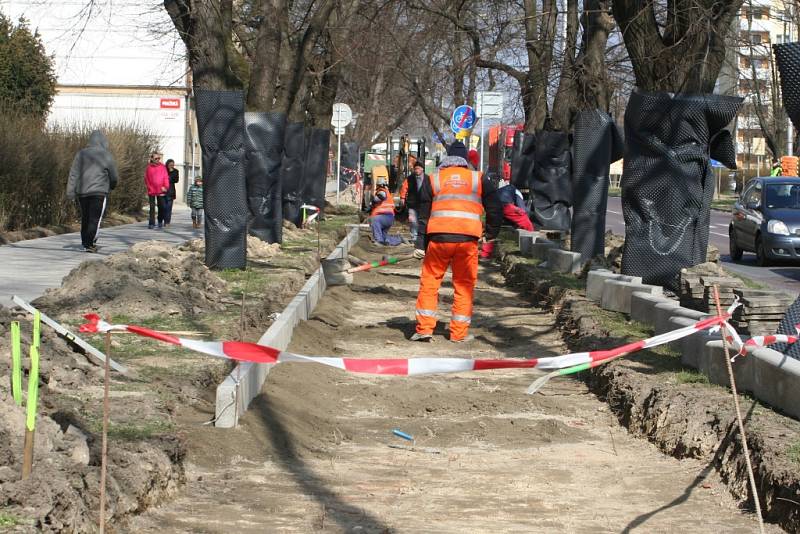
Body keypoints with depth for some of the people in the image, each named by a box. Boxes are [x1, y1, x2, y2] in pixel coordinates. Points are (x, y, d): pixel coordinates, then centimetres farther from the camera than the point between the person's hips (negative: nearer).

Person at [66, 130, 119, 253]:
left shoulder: (81, 154, 7)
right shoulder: (106, 155, -3)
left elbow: (73, 174, 3)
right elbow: (114, 176, 2)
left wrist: (70, 192, 2)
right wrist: (112, 186, 23)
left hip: (82, 192, 4)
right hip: (99, 192, -4)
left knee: (85, 218, 15)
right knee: (95, 218, -4)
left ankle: (86, 243, 21)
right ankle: (90, 244, -13)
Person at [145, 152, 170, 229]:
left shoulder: (162, 167, 3)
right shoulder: (149, 168, 0)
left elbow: (166, 177, 3)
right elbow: (146, 179, 3)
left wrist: (166, 187, -8)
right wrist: (149, 188, -4)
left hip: (161, 191, 1)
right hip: (151, 191, -1)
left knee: (161, 207, 7)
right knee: (152, 207, 1)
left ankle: (160, 222, 23)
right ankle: (151, 223, 3)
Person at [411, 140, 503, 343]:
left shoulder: (433, 179, 11)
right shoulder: (479, 179, 11)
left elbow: (423, 213, 8)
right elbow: (495, 209, 11)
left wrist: (420, 244, 9)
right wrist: (491, 234, 24)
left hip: (439, 238, 0)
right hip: (468, 239, 0)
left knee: (429, 281, 9)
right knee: (464, 285, 9)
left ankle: (424, 328, 3)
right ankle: (459, 333, 9)